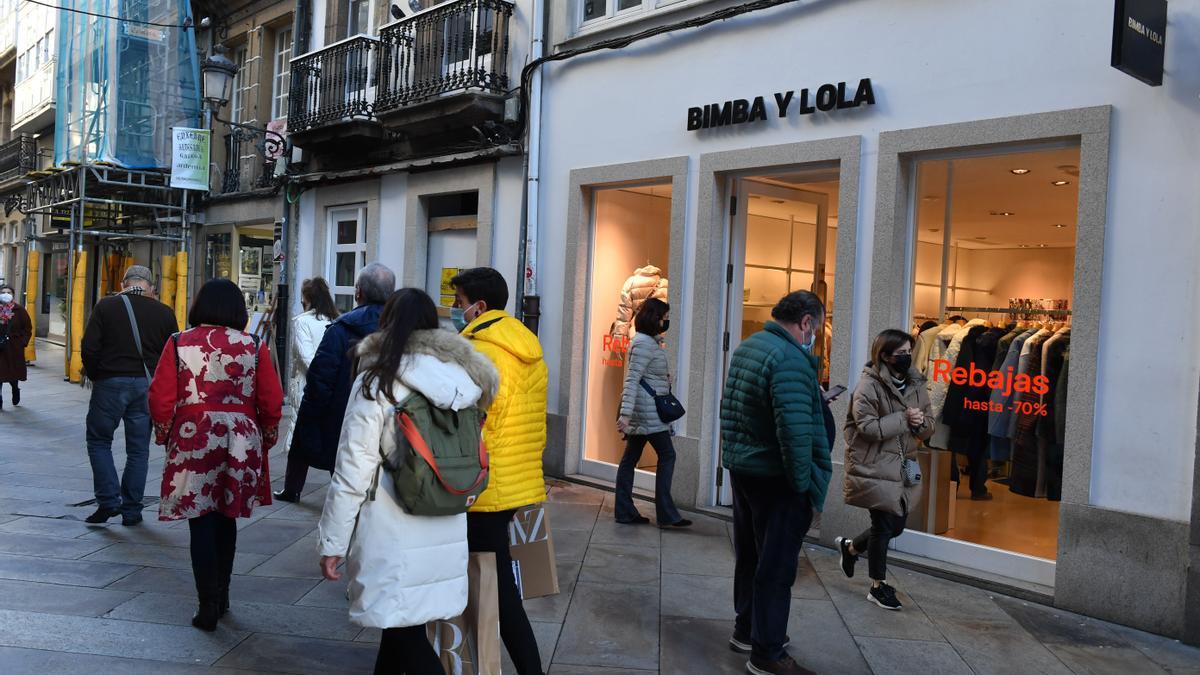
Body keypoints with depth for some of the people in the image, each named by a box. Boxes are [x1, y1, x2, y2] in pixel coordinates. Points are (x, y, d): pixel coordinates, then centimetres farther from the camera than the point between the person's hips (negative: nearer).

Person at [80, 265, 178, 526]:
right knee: (138, 449, 9)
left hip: (110, 382, -2)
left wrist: (96, 377, 9)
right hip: (147, 386, 2)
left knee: (99, 441, 13)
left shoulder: (105, 307, -2)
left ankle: (109, 500, 2)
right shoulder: (164, 312, 3)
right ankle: (131, 509, 12)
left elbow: (89, 348, -6)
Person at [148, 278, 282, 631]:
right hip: (241, 443, 2)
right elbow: (272, 402, -1)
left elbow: (160, 397, -3)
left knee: (201, 524, 4)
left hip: (192, 441, -2)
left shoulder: (179, 344, -4)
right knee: (227, 519, 18)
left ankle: (208, 605, 3)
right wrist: (266, 438, 14)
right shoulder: (255, 347, -2)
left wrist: (164, 433, 14)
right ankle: (221, 595, 29)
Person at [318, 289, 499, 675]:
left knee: (405, 630, 3)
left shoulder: (375, 384, -11)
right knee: (402, 622, 22)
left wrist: (333, 542, -4)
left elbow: (353, 473, -11)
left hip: (393, 534, -6)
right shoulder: (462, 381, 4)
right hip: (446, 533, 6)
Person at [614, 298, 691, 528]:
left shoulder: (650, 341, 16)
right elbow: (632, 379, -22)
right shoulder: (644, 343, -15)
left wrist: (664, 378, 19)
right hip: (648, 412, -10)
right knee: (667, 455, -5)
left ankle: (624, 512, 13)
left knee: (630, 457, 9)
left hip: (640, 413, 10)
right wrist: (625, 413, -26)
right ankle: (666, 514, -2)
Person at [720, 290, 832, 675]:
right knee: (776, 565, 0)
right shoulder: (790, 359, -20)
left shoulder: (746, 348, 11)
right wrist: (805, 485, -18)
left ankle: (746, 629, 32)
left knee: (750, 555, 20)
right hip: (774, 476, -9)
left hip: (741, 468, 9)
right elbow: (795, 430, -25)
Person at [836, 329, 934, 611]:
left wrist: (920, 423, -12)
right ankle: (878, 586, 21)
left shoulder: (915, 384, 6)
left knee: (896, 525, 12)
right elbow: (868, 428, -21)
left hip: (903, 465, 7)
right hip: (875, 468, -7)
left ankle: (851, 547, 38)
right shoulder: (869, 385, -15)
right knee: (883, 525, 2)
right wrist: (904, 419, -20)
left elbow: (928, 427, 11)